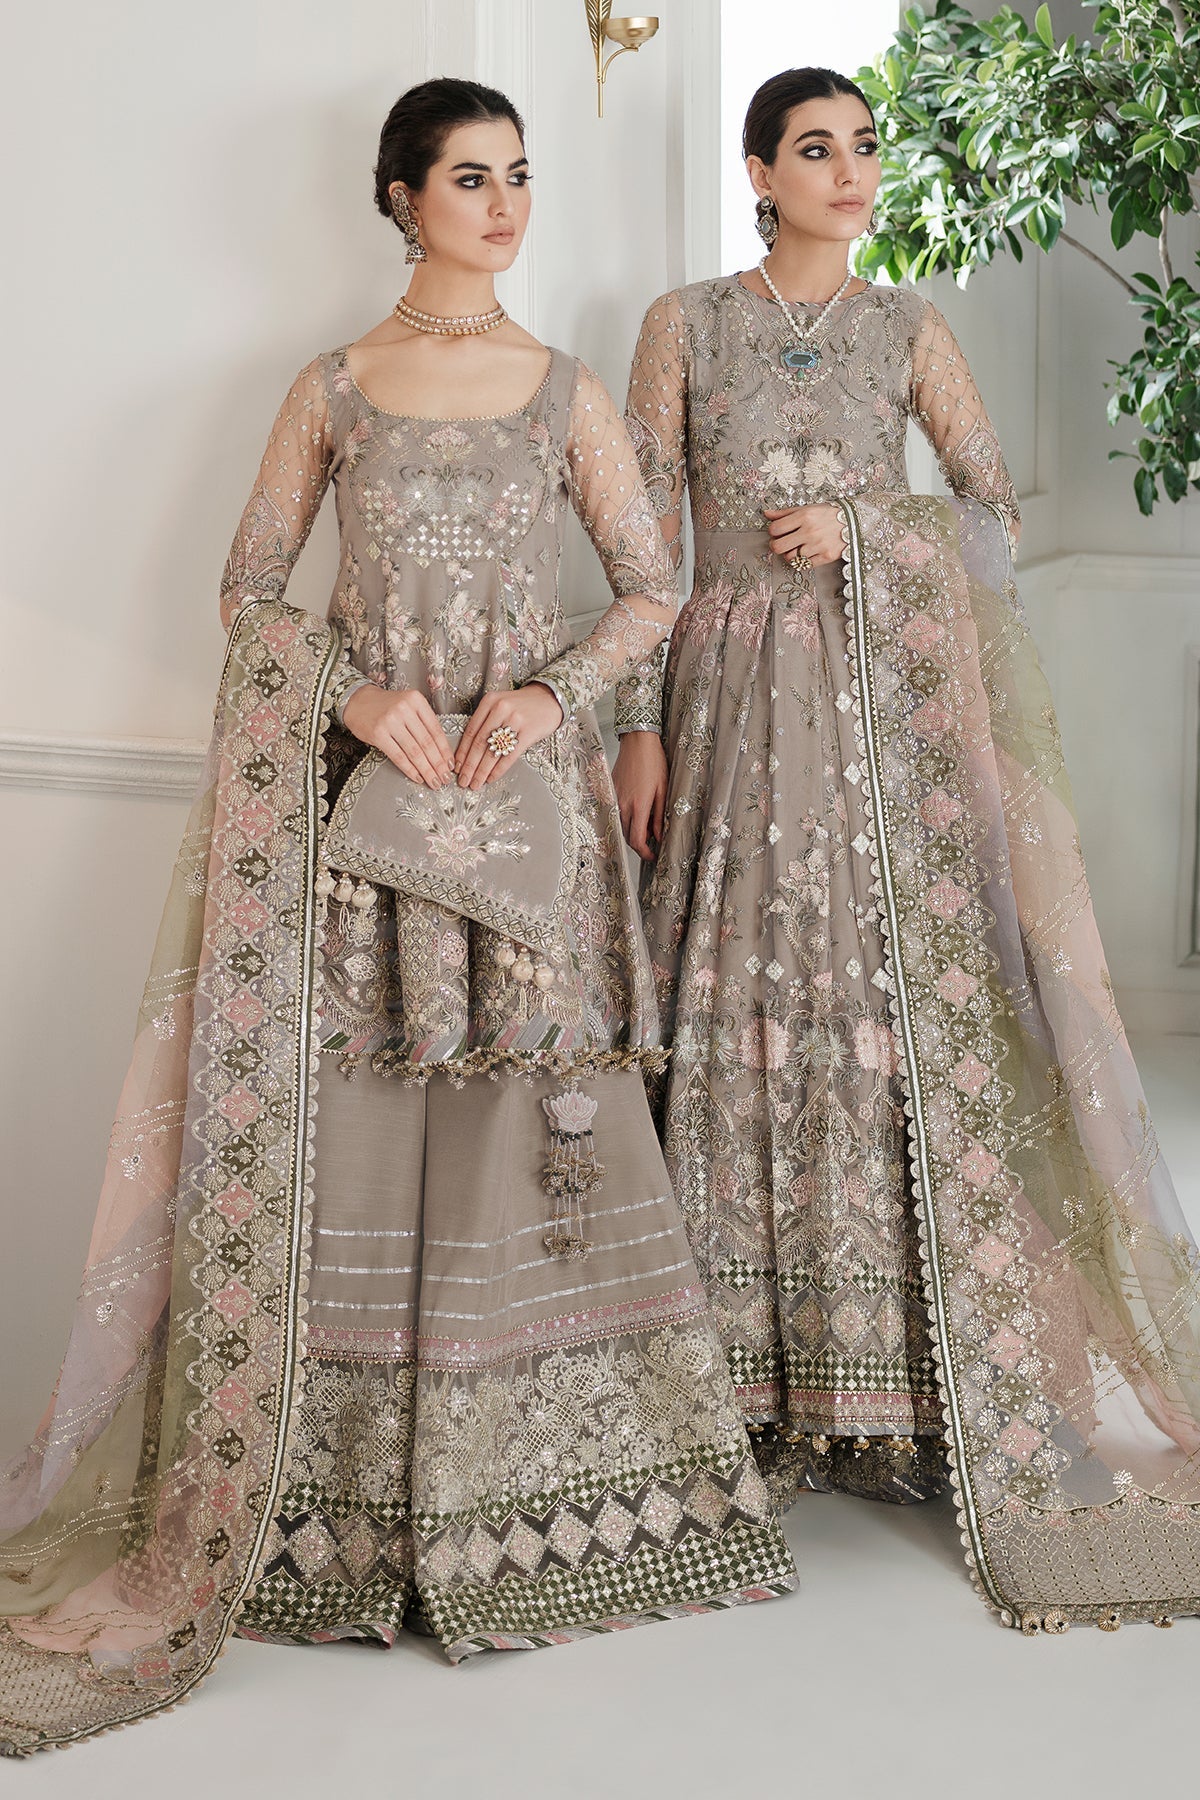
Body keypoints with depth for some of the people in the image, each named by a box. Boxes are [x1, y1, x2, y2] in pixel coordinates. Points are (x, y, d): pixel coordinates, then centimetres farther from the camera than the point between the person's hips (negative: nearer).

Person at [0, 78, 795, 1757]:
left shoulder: (569, 389, 10)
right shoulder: (332, 388, 9)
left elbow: (654, 588, 9)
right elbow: (251, 586, 8)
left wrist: (554, 691, -9)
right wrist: (360, 694, -9)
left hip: (525, 769, 1)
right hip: (362, 769, 0)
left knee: (531, 1099, -1)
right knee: (345, 1102, -3)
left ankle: (536, 1479, 12)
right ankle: (343, 1490, 8)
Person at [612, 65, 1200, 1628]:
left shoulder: (908, 327, 13)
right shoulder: (684, 324, 9)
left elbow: (998, 516, 10)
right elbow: (650, 542, 4)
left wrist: (860, 529, -6)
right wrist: (640, 727, -3)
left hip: (894, 696, 1)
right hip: (741, 696, -1)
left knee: (909, 1007, -6)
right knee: (748, 1010, -3)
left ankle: (899, 1375, 2)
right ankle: (761, 1387, 7)